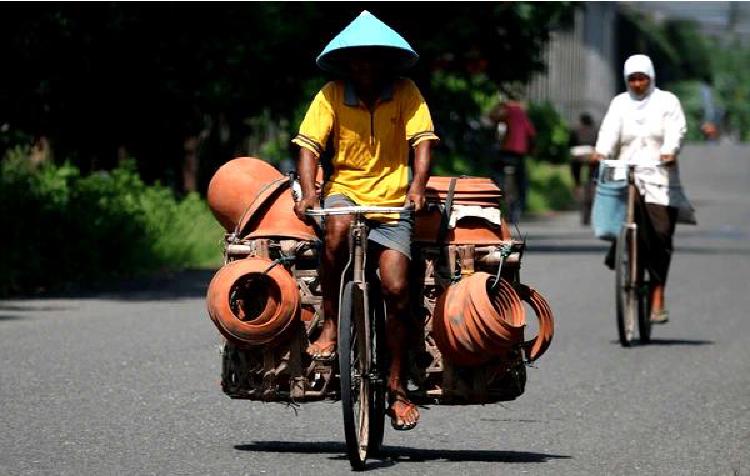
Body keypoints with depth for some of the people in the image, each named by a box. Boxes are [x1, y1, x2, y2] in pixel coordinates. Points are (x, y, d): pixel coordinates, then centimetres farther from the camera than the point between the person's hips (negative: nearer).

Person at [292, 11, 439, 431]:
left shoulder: (406, 93, 1)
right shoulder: (332, 95, 1)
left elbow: (422, 142, -8)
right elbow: (310, 146, -6)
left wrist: (418, 186, -27)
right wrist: (308, 192, -24)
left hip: (392, 202, 0)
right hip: (344, 191, 0)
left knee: (396, 287, -14)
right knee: (339, 228, -36)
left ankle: (397, 387, -1)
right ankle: (331, 326, -20)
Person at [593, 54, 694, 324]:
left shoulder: (667, 101, 9)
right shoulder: (620, 104, 14)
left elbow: (676, 129, -6)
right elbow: (609, 130, 0)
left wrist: (670, 151, -27)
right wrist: (601, 152, -21)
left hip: (660, 178, -1)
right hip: (626, 176, 1)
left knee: (660, 235, -7)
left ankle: (658, 297, -4)